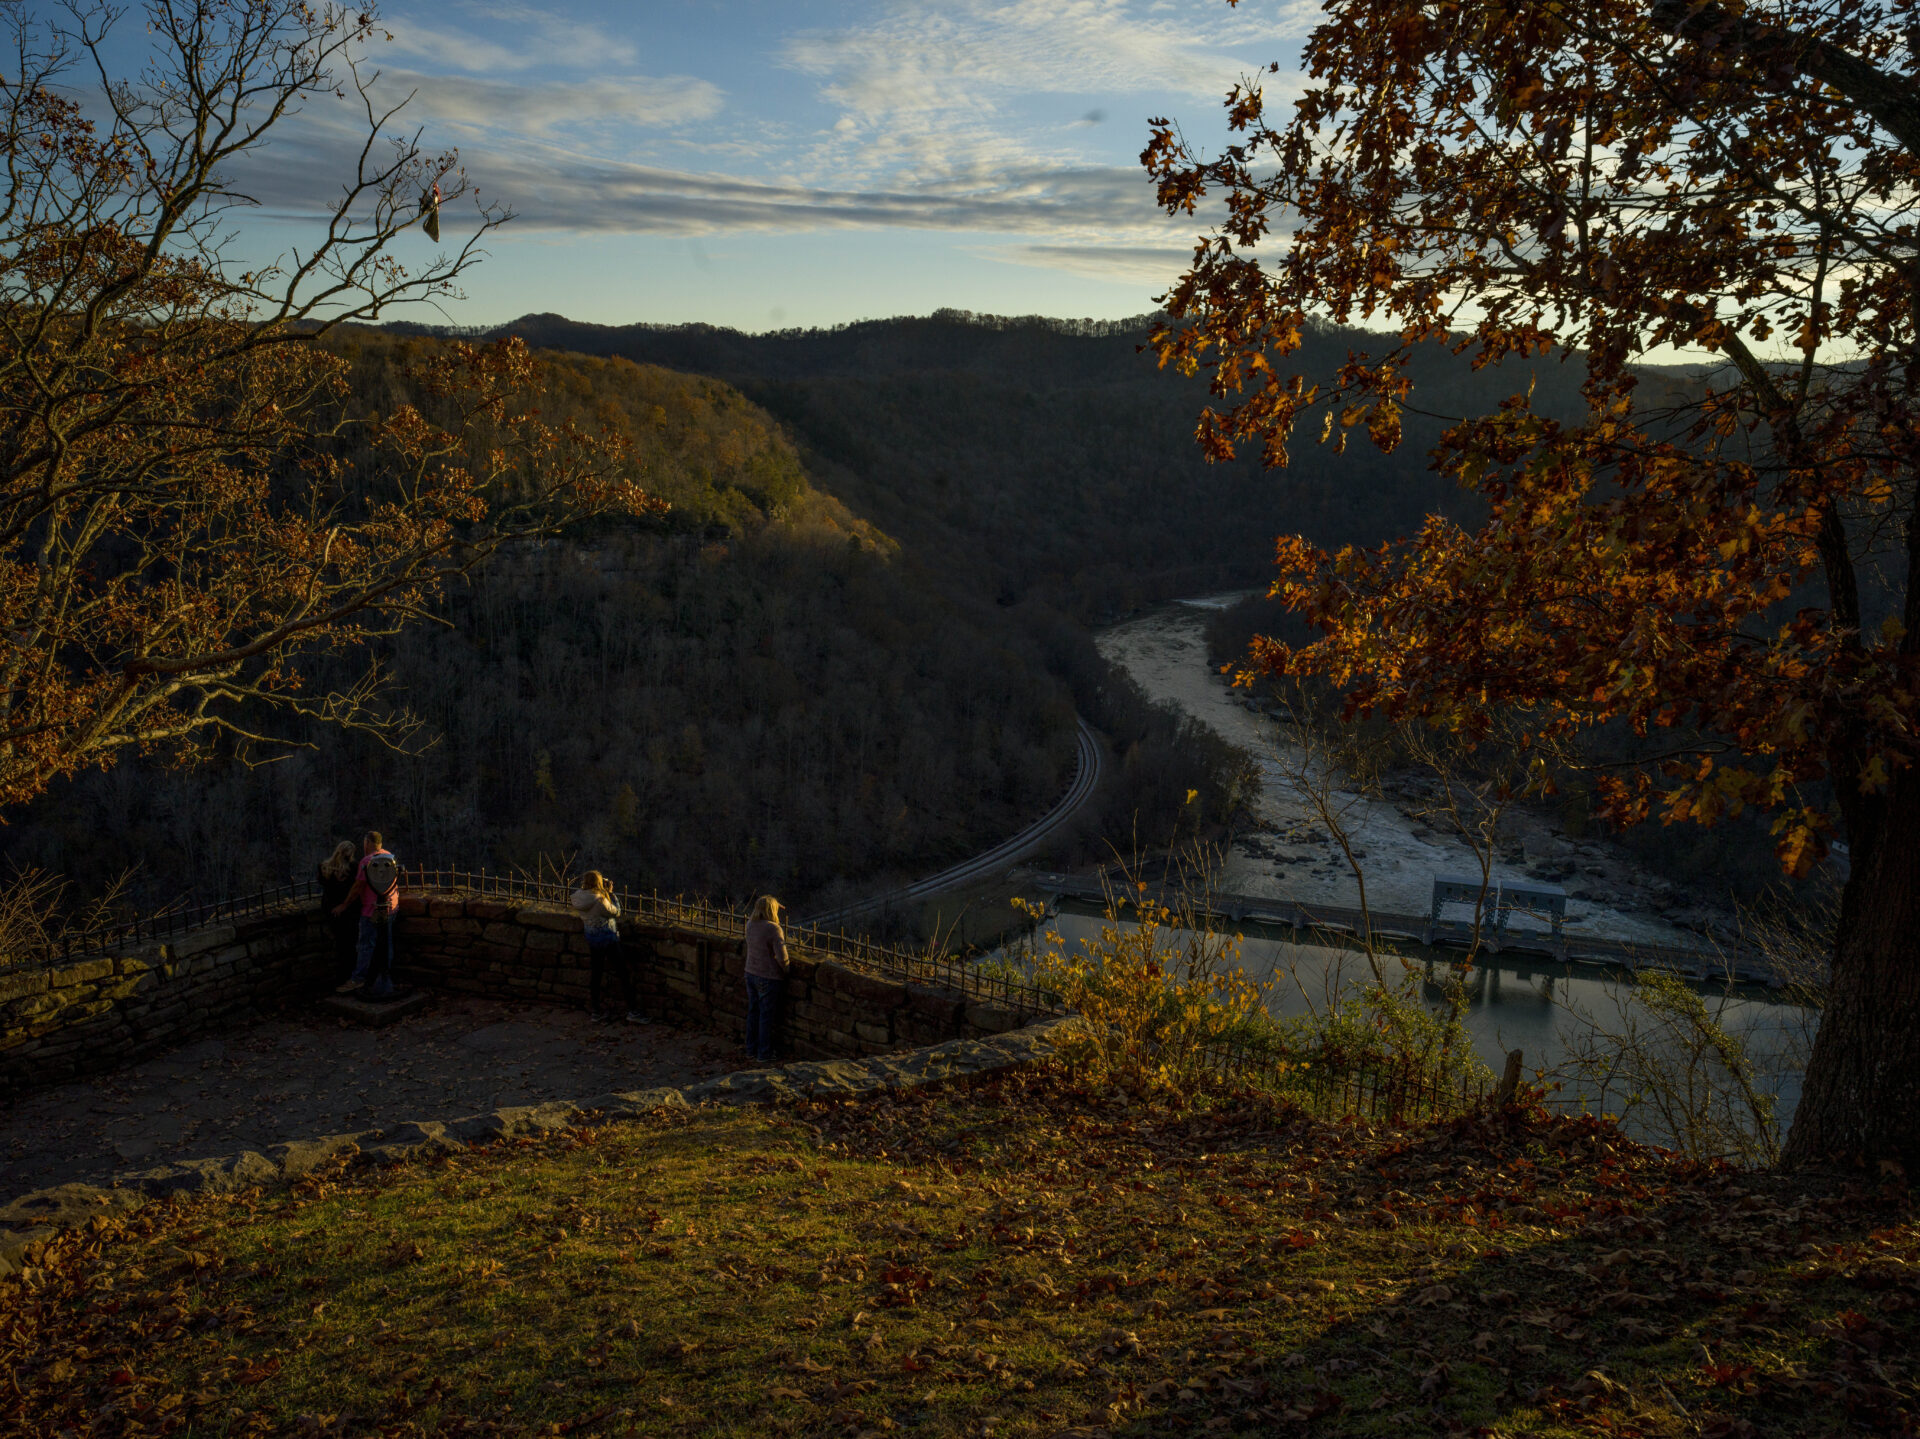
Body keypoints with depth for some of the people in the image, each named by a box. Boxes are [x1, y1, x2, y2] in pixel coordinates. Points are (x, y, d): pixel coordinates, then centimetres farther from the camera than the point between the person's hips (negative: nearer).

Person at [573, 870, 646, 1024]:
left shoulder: (580, 898, -3)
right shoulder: (599, 900, -25)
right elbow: (616, 912, -12)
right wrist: (611, 894, -3)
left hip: (592, 939, 8)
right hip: (608, 939, -8)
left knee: (595, 974, 16)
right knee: (624, 974, 0)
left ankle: (595, 1011, 22)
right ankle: (632, 1011, 0)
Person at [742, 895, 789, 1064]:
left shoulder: (750, 925, 0)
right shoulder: (774, 929, -22)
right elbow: (782, 957, -23)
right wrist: (785, 971, -4)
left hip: (751, 973, 7)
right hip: (768, 977, -7)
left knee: (753, 1012, 18)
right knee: (767, 1016, 5)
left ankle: (751, 1050, 29)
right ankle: (764, 1055, 14)